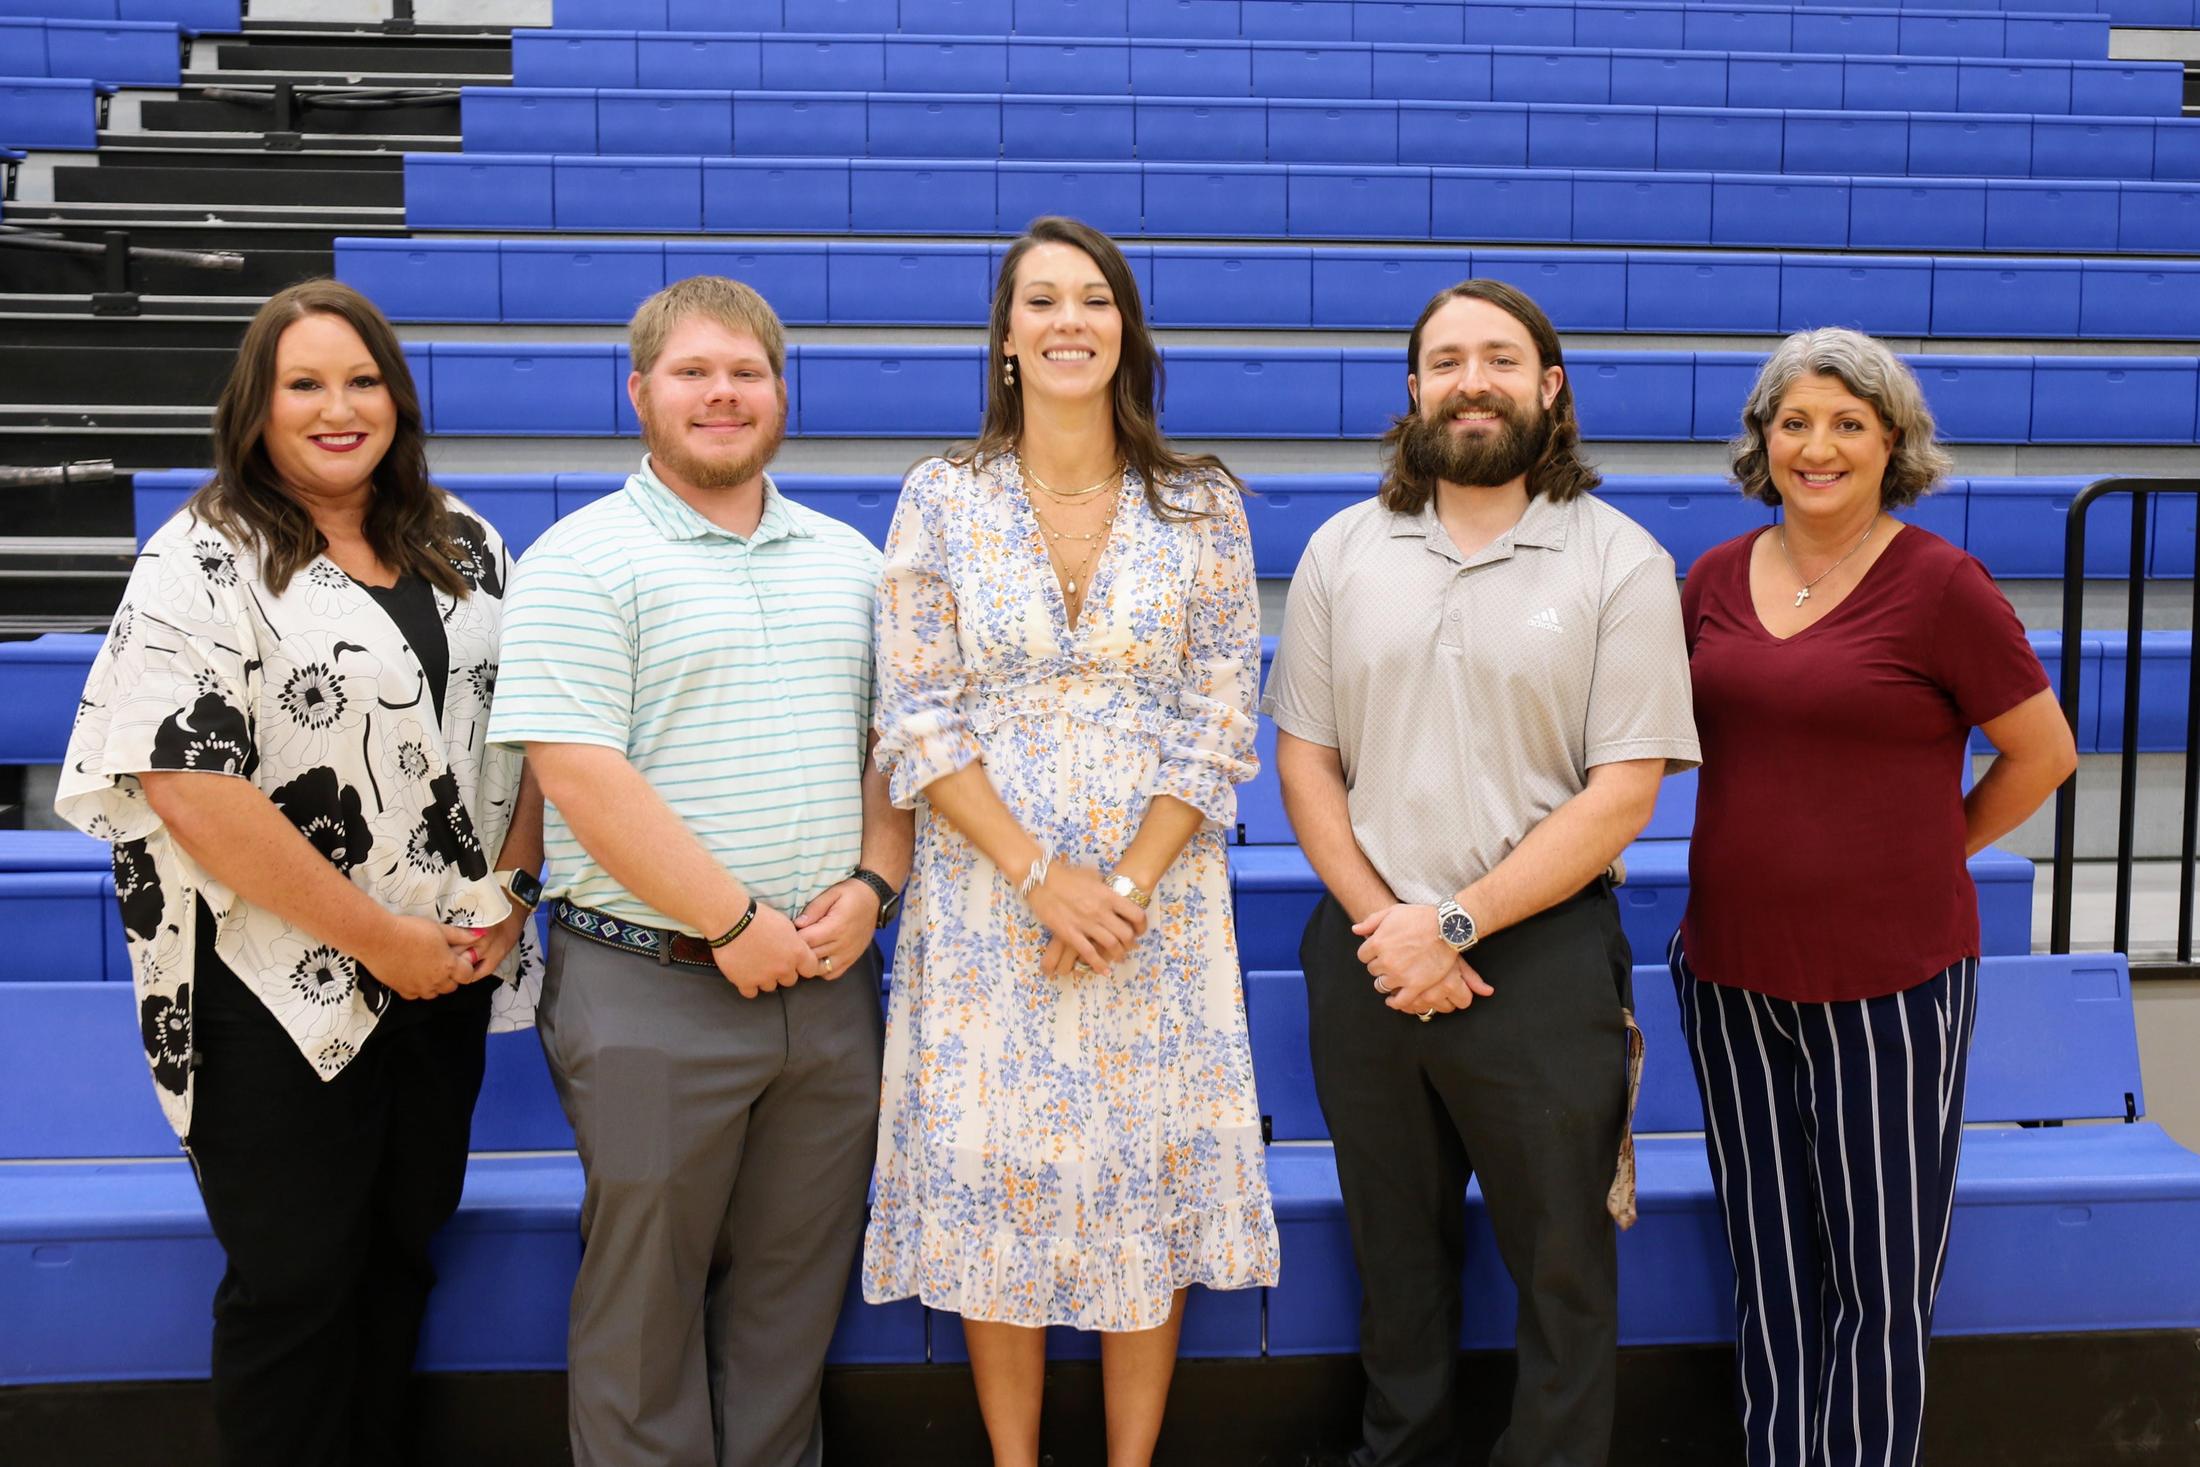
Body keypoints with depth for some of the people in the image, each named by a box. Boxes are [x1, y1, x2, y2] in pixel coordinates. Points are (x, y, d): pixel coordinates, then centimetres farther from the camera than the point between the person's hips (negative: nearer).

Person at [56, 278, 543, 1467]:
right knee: (295, 1281, 6)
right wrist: (378, 938, -17)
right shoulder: (203, 563, -10)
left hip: (448, 973, 6)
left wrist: (509, 891, -3)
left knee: (399, 1256, 16)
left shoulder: (464, 546, 8)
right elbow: (188, 788, -18)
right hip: (282, 995, -5)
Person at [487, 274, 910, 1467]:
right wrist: (737, 923, -15)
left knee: (795, 1281, 15)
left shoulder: (847, 560, 12)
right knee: (645, 1289, 8)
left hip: (829, 978, 5)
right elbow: (583, 778, -15)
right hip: (651, 988, -5)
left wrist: (870, 887, -3)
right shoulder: (584, 561, -6)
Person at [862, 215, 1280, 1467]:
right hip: (989, 903, 0)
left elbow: (1222, 718, -1)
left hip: (1159, 901, 1)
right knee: (994, 1176, 5)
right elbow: (916, 721, -3)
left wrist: (1128, 887, -11)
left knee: (1151, 1175, 6)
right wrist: (1040, 876, -13)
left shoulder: (1203, 504, 1)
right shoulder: (945, 498, 0)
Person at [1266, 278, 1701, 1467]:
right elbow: (1304, 755, 4)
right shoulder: (1343, 552, 5)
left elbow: (1623, 792, -9)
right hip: (1368, 956, 3)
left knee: (1562, 1266, 9)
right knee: (1397, 1255, 17)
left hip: (1539, 956, -3)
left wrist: (1454, 923, -14)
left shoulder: (1620, 563, -5)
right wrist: (1384, 926, -8)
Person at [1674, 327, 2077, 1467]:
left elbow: (2045, 752, -1)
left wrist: (1930, 856, 3)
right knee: (1770, 1271, 16)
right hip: (1730, 976, 5)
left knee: (1880, 1281, 5)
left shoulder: (1939, 584, -10)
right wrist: (1767, 850, 11)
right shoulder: (1715, 579, 5)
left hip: (1885, 986, -5)